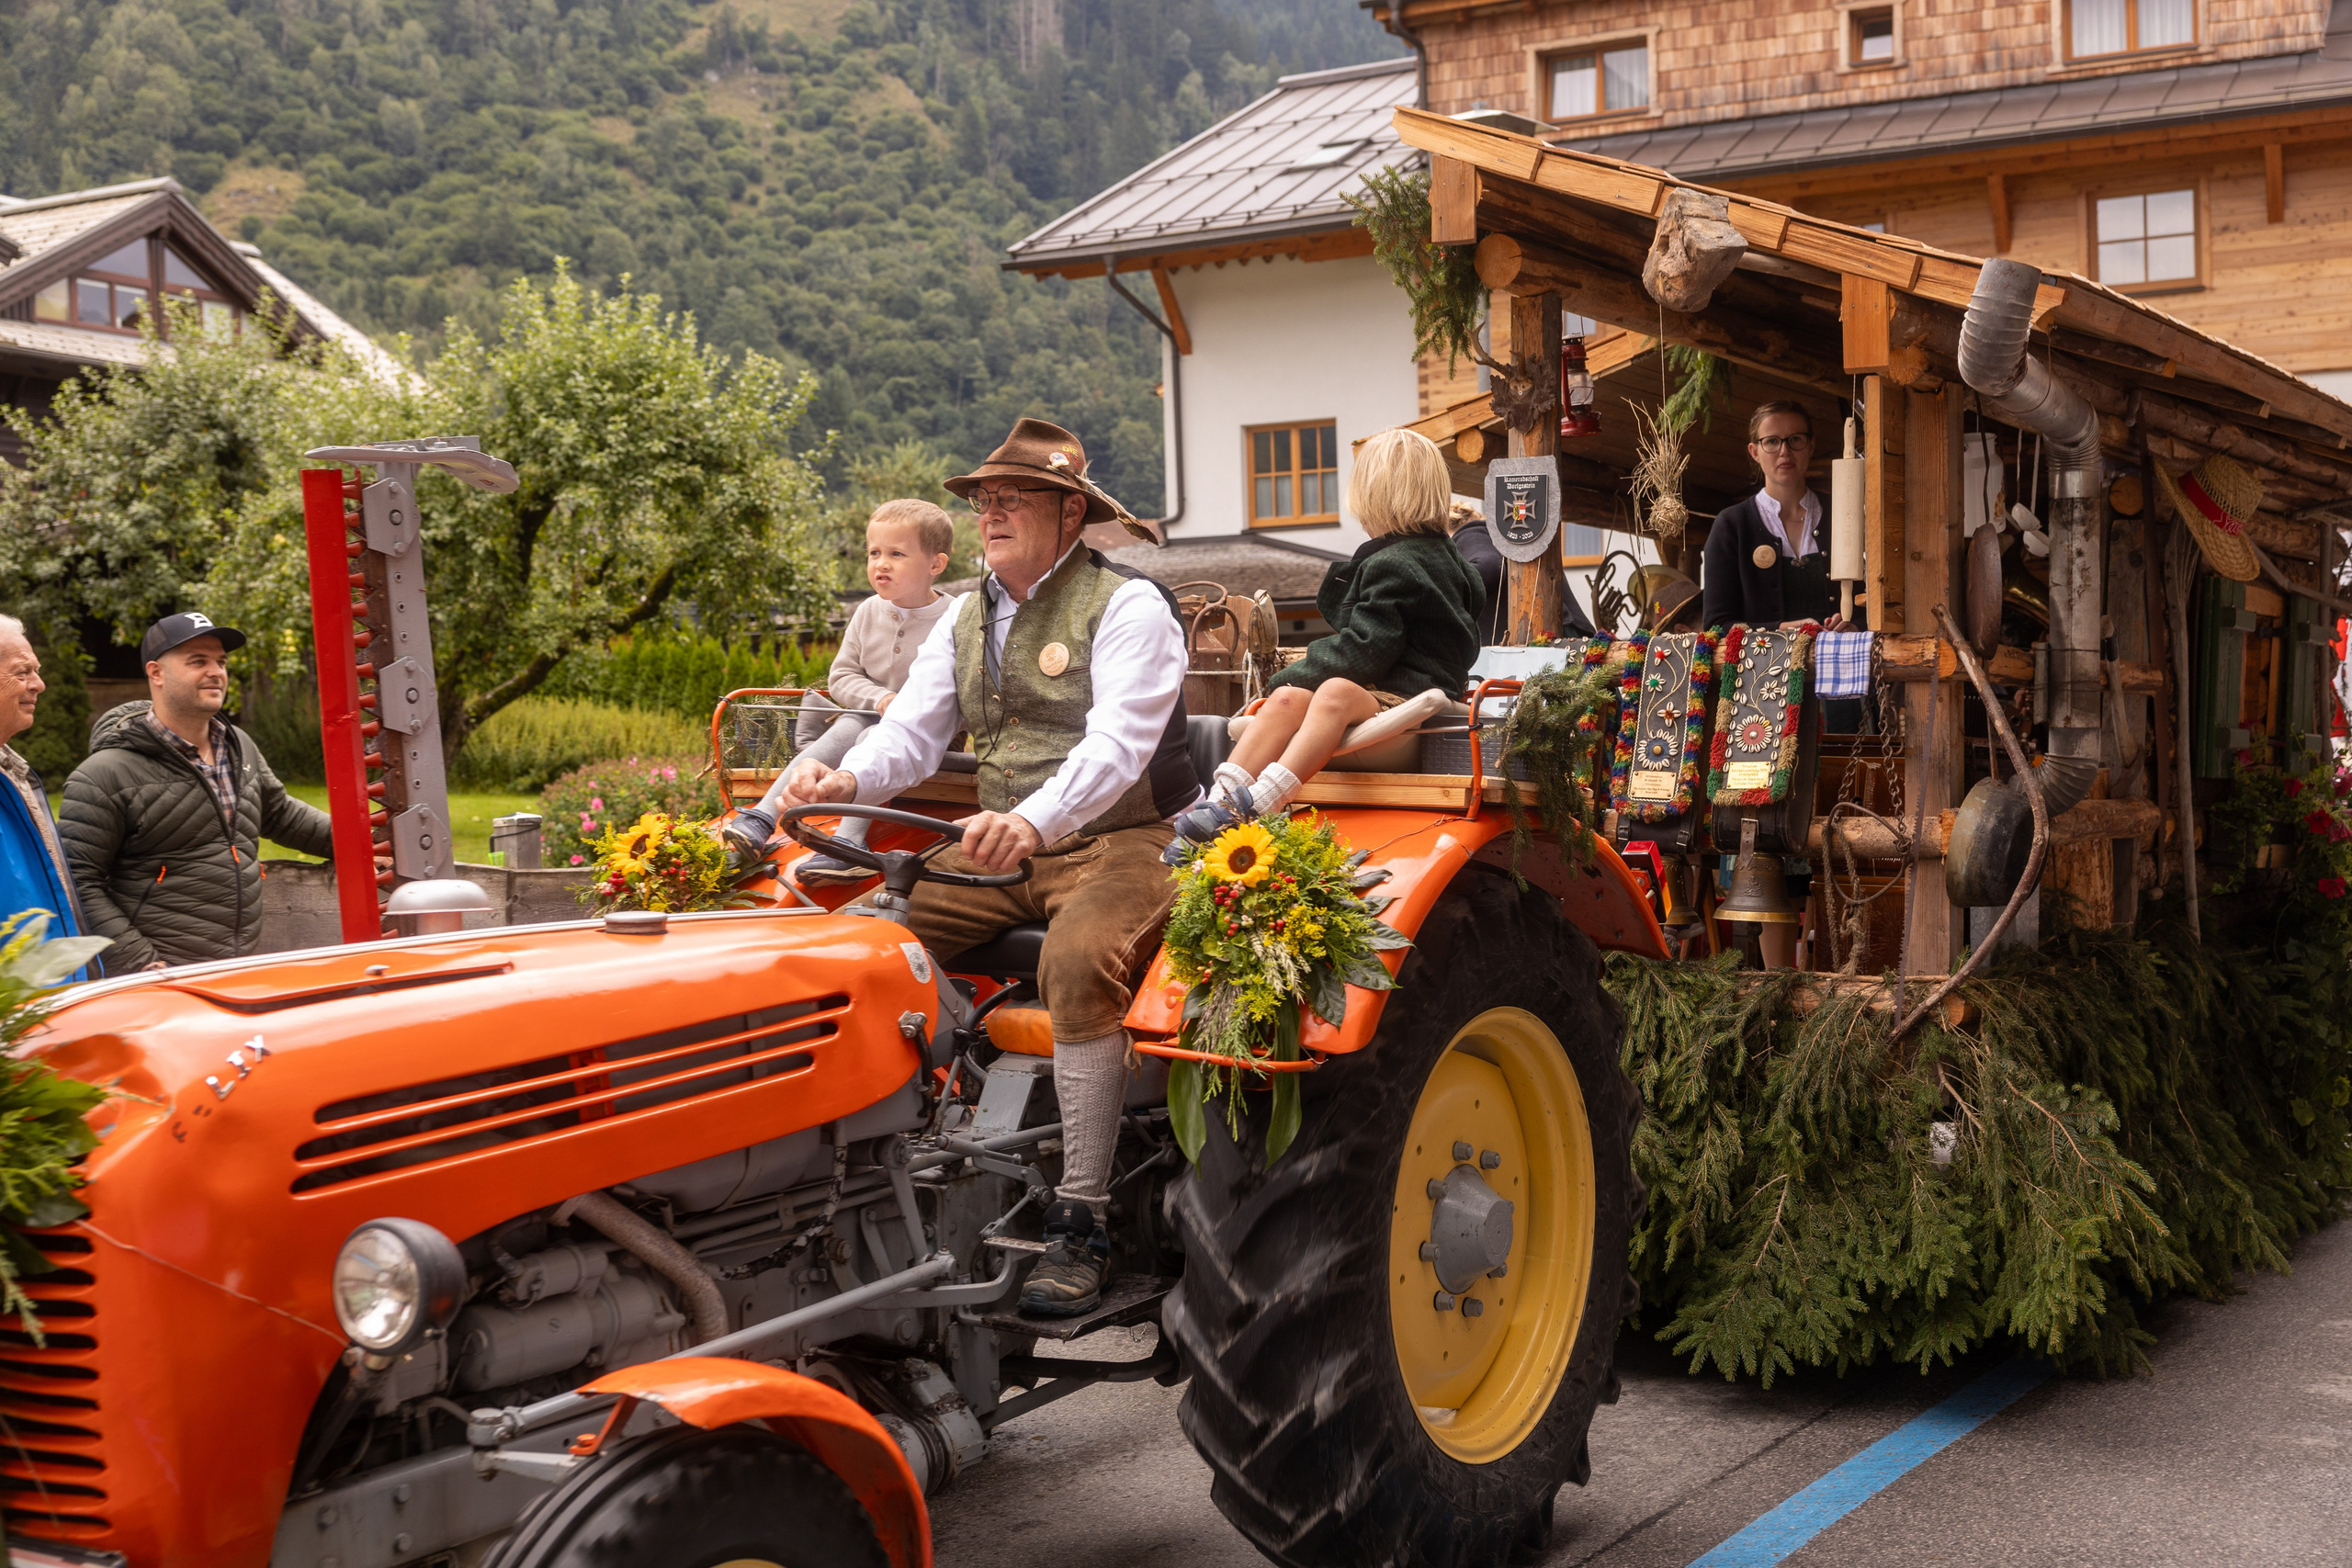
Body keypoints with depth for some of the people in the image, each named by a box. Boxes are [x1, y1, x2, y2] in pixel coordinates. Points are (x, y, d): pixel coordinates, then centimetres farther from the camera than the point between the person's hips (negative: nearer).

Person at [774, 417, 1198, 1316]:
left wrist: (1032, 819, -40)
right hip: (1003, 848, 7)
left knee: (1078, 962, -36)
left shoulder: (1126, 605, -7)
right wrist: (847, 780, -16)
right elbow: (913, 731, 8)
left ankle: (1081, 1222, -28)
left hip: (1122, 840, -7)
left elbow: (1116, 742, -22)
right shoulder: (966, 618, 16)